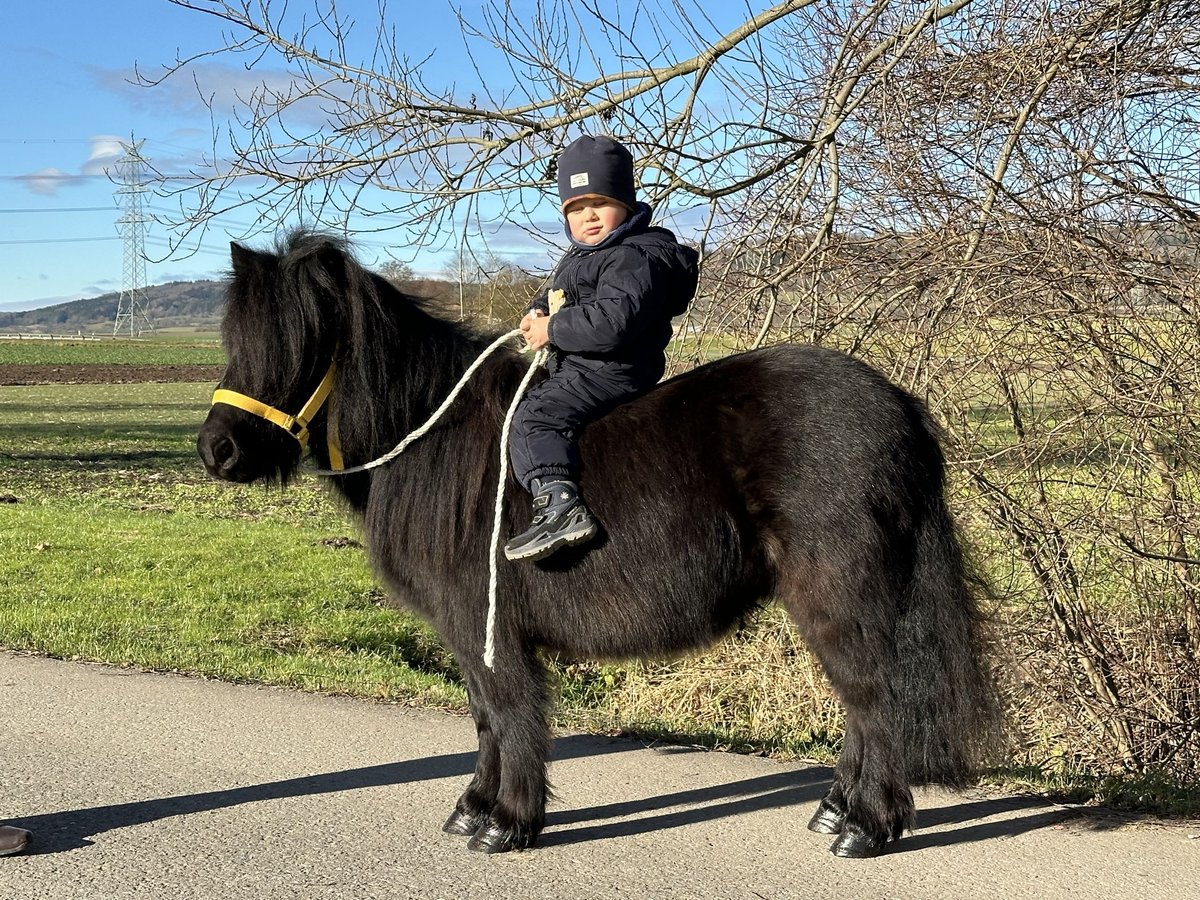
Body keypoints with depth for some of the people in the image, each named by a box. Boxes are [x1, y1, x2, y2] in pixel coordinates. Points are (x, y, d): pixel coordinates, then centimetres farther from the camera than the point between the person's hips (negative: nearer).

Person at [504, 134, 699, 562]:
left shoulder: (635, 259, -19)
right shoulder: (577, 258, 16)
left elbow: (611, 322, -33)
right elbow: (555, 293, 28)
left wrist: (553, 330, -23)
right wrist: (537, 314, 4)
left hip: (610, 373, -11)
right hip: (576, 368, 11)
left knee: (535, 415, -23)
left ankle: (559, 506, -38)